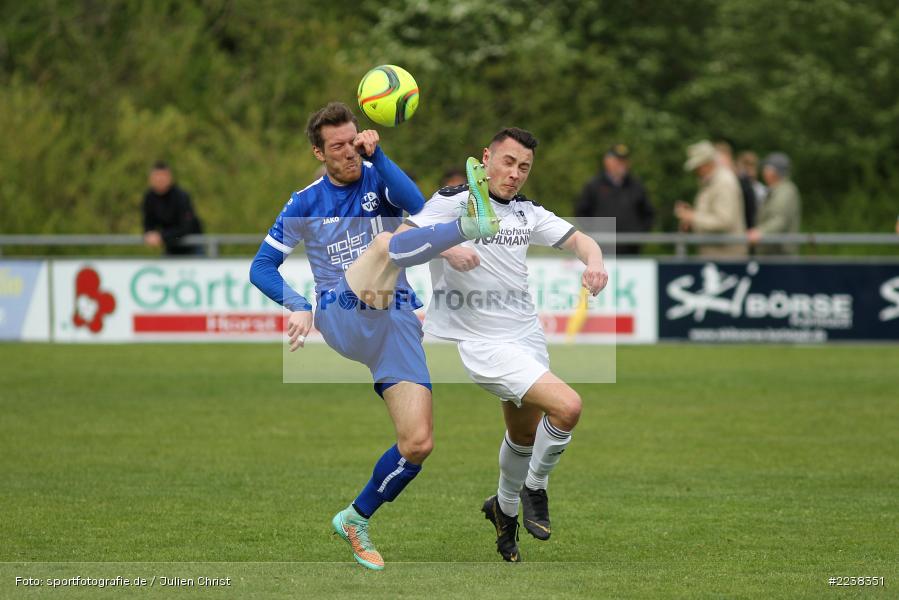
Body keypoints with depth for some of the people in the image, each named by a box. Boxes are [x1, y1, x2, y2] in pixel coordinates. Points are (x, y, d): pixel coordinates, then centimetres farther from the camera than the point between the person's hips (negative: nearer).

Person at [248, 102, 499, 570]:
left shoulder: (378, 180, 7)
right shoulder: (305, 204, 7)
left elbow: (415, 205, -15)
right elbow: (262, 267, 8)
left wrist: (376, 154, -22)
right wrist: (297, 305, -9)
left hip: (396, 323, 2)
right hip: (342, 321, -2)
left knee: (418, 443, -9)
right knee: (384, 244, -32)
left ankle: (355, 520, 11)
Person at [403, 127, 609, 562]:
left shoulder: (525, 211, 9)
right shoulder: (454, 202, -9)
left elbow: (577, 239, 13)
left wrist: (593, 261, -10)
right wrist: (446, 248, -32)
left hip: (527, 335, 7)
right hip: (484, 343, -7)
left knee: (524, 435, 21)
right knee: (567, 406, -22)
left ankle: (505, 507, 46)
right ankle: (535, 490, 2)